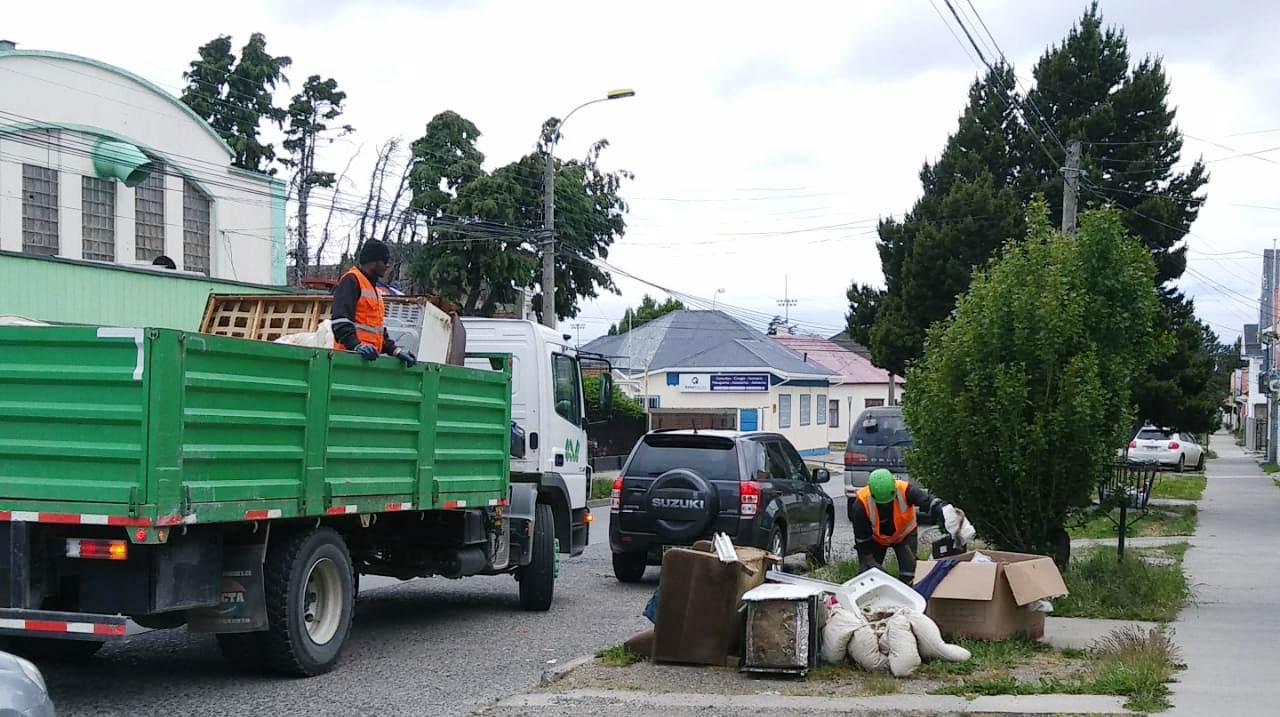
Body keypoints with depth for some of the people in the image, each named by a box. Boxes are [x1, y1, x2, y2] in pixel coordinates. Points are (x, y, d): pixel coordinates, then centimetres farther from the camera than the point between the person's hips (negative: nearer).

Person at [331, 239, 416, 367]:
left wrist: (395, 350, 13)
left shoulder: (374, 289, 26)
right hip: (350, 355, -9)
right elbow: (341, 320, -18)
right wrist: (357, 346, -31)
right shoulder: (351, 281, -5)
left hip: (370, 357, 9)